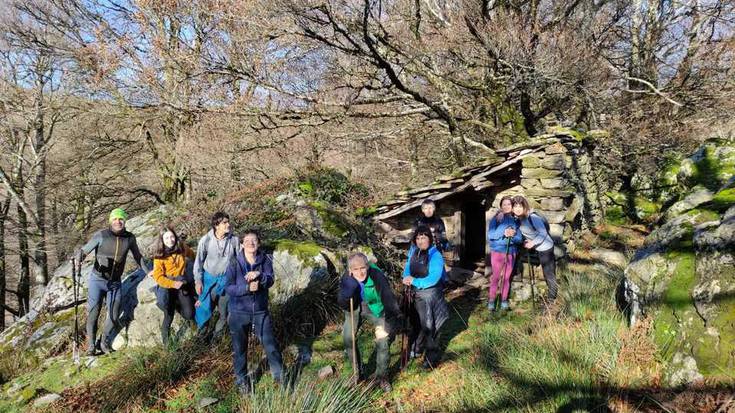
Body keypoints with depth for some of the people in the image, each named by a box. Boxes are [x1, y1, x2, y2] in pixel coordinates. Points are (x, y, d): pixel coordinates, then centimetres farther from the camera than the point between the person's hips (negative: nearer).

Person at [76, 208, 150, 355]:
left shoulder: (130, 238, -1)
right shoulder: (101, 235, -10)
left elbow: (137, 256, 14)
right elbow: (84, 250, -10)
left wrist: (147, 271, 13)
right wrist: (79, 257, -32)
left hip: (115, 283, 3)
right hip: (97, 280, -3)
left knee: (114, 316, 4)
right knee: (93, 313, -1)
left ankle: (104, 341, 25)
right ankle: (91, 345, 12)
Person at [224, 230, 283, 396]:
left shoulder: (265, 260, -4)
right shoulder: (235, 262, -11)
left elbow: (270, 281, -15)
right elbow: (228, 288, -14)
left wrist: (259, 275, -34)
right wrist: (247, 287, -28)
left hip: (260, 311, 1)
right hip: (239, 312, -1)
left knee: (271, 344, 8)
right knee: (239, 348, 13)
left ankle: (279, 375, 27)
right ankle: (241, 380, 34)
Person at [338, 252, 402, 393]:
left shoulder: (377, 276, -31)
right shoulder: (347, 279, -21)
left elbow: (389, 298, -31)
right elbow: (342, 304, -23)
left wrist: (395, 319, -40)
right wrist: (349, 286, -40)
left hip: (375, 308, -2)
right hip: (355, 309, 2)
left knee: (383, 340, -7)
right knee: (347, 337, -5)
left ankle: (382, 377, 14)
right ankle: (357, 370, 21)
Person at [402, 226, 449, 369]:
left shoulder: (436, 256, -22)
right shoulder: (413, 251, -3)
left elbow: (433, 279, -28)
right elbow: (408, 267, 6)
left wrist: (414, 281, -28)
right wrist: (406, 278, -16)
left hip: (430, 295, -6)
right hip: (415, 293, 7)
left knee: (429, 326, 3)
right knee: (416, 322, 23)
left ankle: (432, 358, 19)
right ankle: (417, 348, 46)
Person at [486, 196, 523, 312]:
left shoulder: (515, 220, 7)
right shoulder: (496, 218, -2)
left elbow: (520, 238, 4)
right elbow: (490, 234, -10)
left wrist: (513, 236, -18)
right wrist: (503, 233, -23)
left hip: (511, 252, 3)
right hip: (497, 251, -3)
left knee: (507, 277, 7)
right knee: (495, 277, -4)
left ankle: (504, 300, 16)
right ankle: (491, 300, 2)